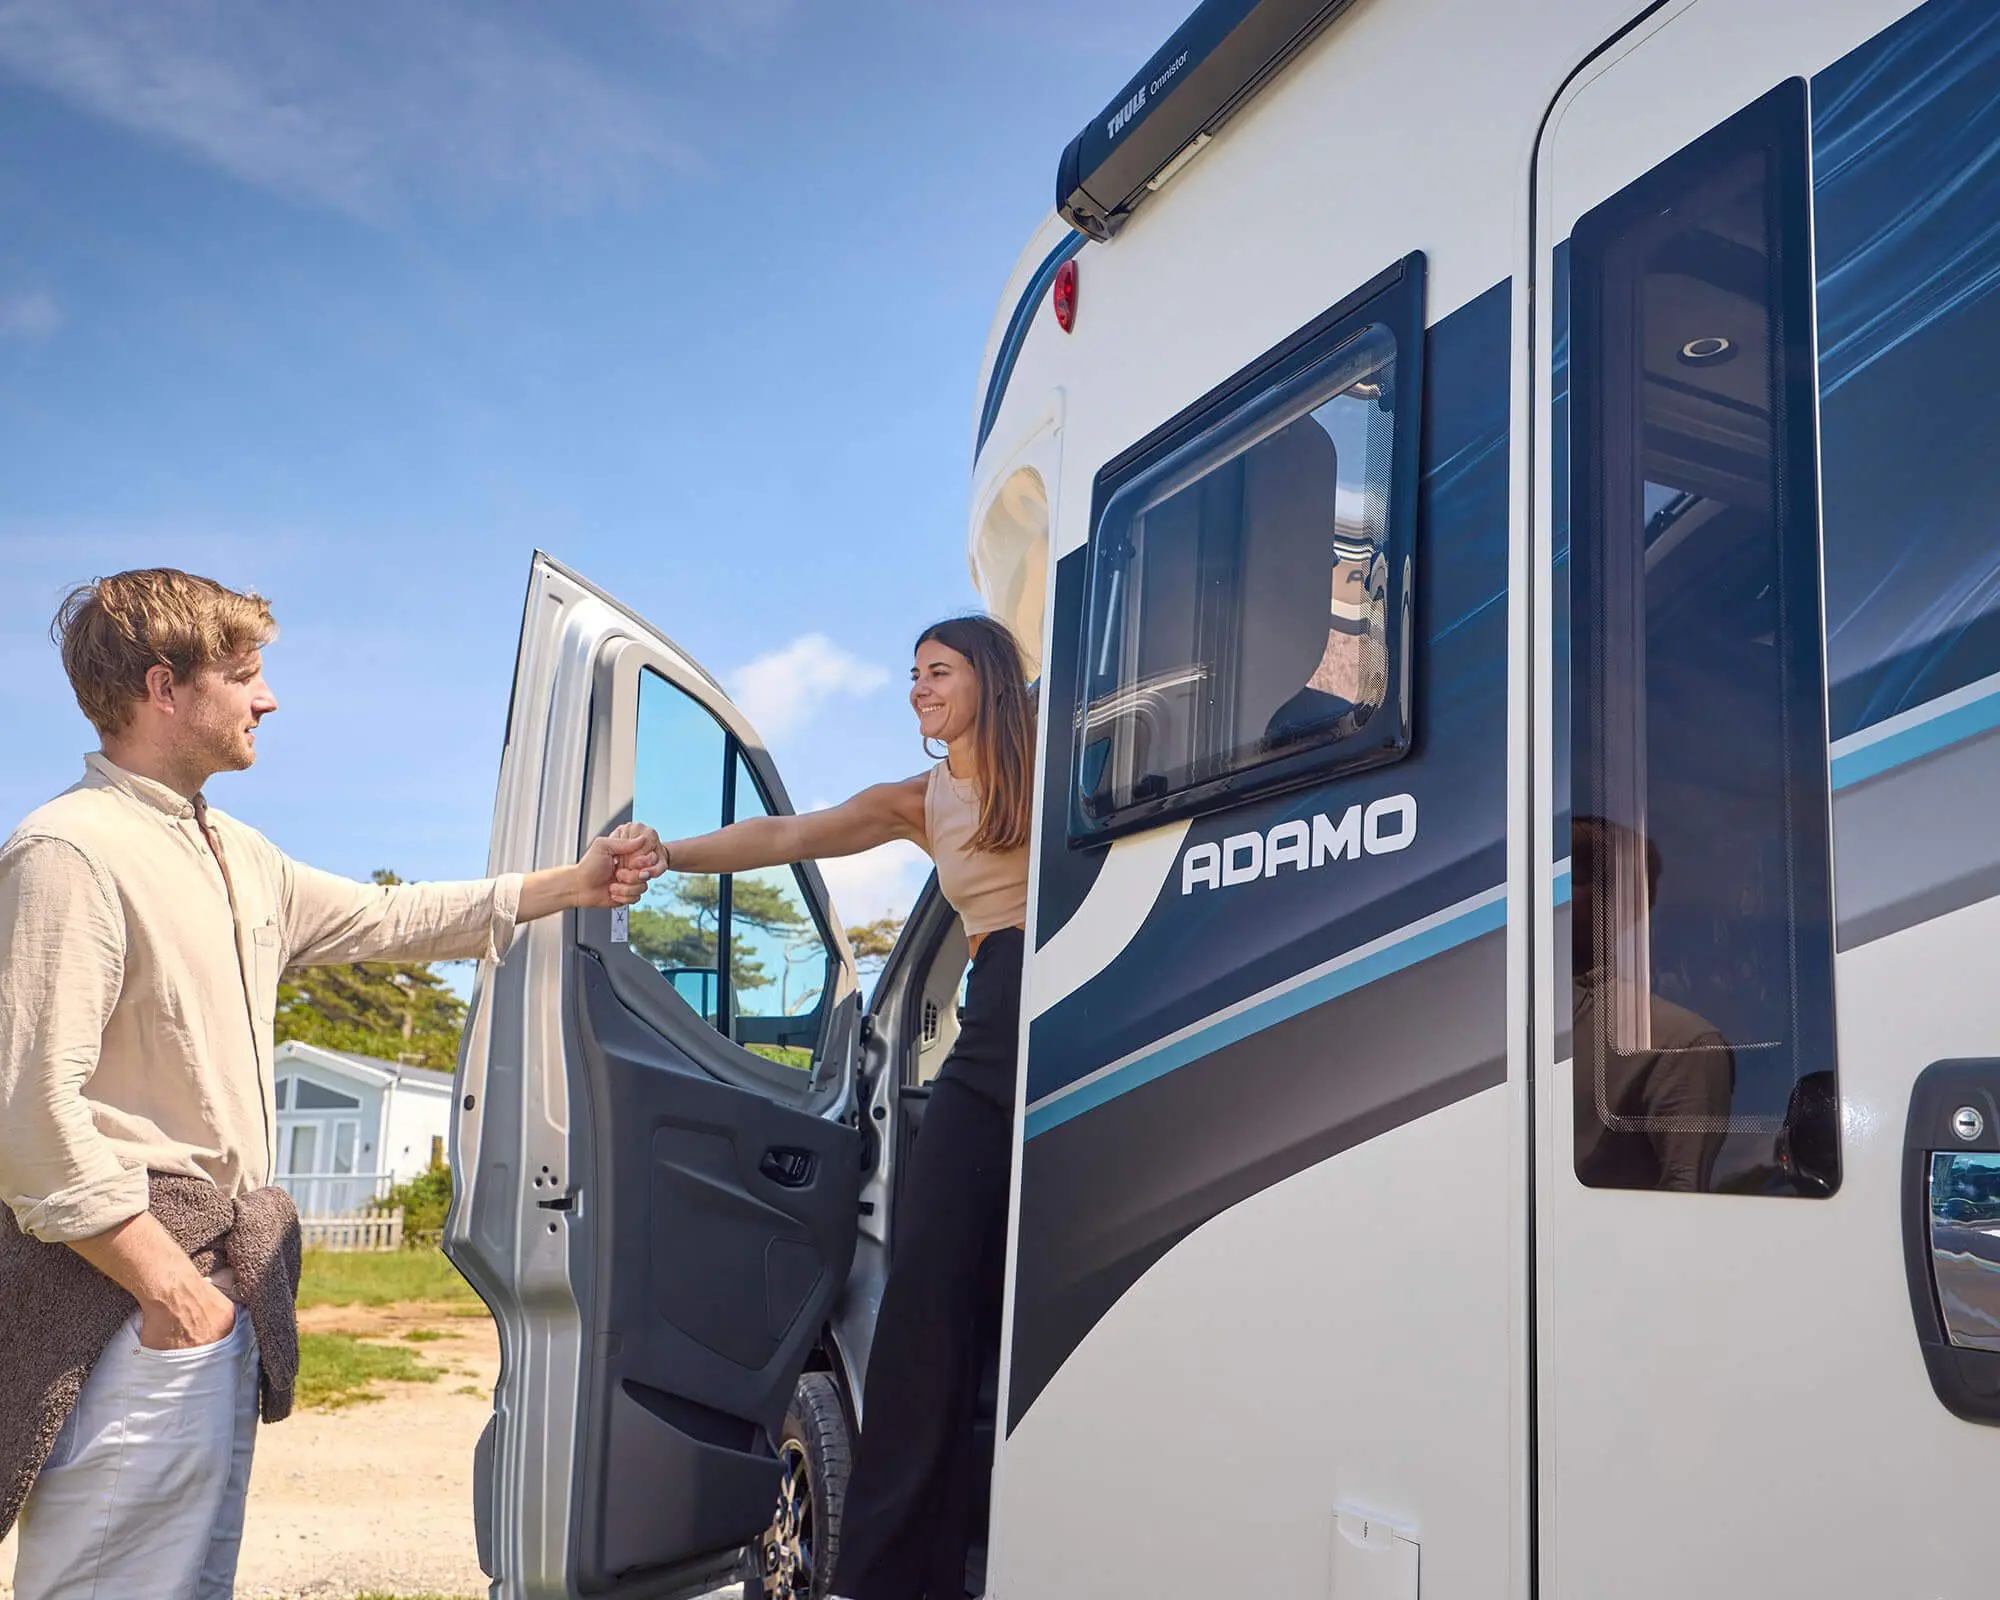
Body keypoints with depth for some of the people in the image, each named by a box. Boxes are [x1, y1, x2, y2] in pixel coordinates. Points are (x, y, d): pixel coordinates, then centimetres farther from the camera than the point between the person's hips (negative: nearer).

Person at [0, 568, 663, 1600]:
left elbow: (387, 921, 26)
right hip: (137, 1285, -10)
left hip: (219, 1275, 10)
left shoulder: (237, 857, 15)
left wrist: (568, 887, 25)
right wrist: (167, 1282, -19)